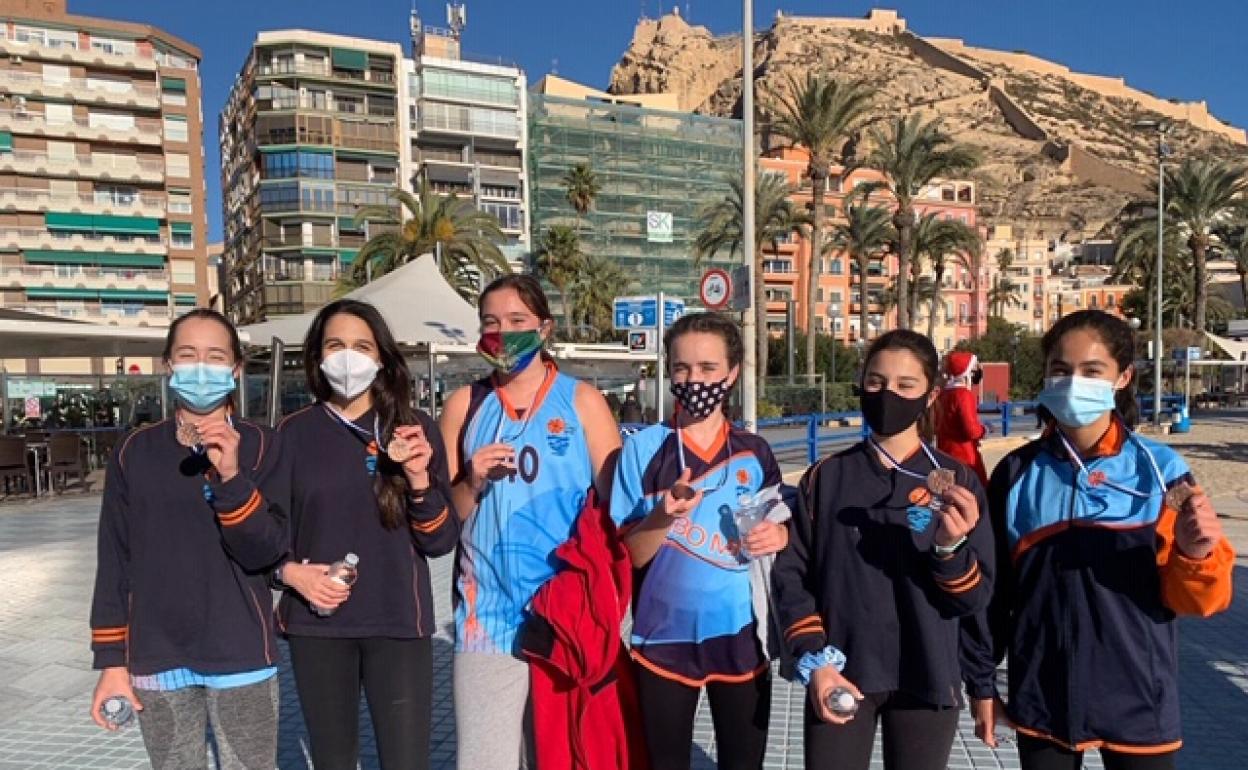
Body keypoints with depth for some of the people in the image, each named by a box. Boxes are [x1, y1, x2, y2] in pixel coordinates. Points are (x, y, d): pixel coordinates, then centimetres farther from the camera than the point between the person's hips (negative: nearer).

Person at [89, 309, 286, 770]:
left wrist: (231, 476, -26)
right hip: (157, 660, 2)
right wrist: (112, 660, 3)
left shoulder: (259, 446, -5)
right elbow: (115, 561, 4)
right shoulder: (134, 453, 1)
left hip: (240, 656, -2)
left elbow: (265, 552, -13)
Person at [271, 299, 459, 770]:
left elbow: (442, 541, -3)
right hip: (317, 624, 1)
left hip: (398, 623, -1)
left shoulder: (416, 429, -1)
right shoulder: (294, 433, 1)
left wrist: (419, 480, -18)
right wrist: (289, 571, -9)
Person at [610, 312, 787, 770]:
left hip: (740, 635, 2)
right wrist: (664, 515, -28)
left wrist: (778, 535, -11)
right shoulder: (644, 448, -8)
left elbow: (781, 528, 12)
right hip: (665, 636, -2)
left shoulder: (755, 453, 0)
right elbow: (630, 555, -9)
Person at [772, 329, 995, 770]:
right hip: (840, 678, 0)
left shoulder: (955, 481, -1)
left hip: (925, 680, 0)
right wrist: (813, 661, -8)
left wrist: (950, 546, -22)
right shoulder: (826, 477, 1)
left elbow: (975, 601, -4)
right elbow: (791, 575, 1)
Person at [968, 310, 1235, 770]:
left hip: (1137, 703, -1)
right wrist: (981, 682, 5)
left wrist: (1194, 554, -24)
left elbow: (1194, 601, -4)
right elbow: (992, 588, 3)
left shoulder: (1159, 470, -6)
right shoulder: (1017, 473, -2)